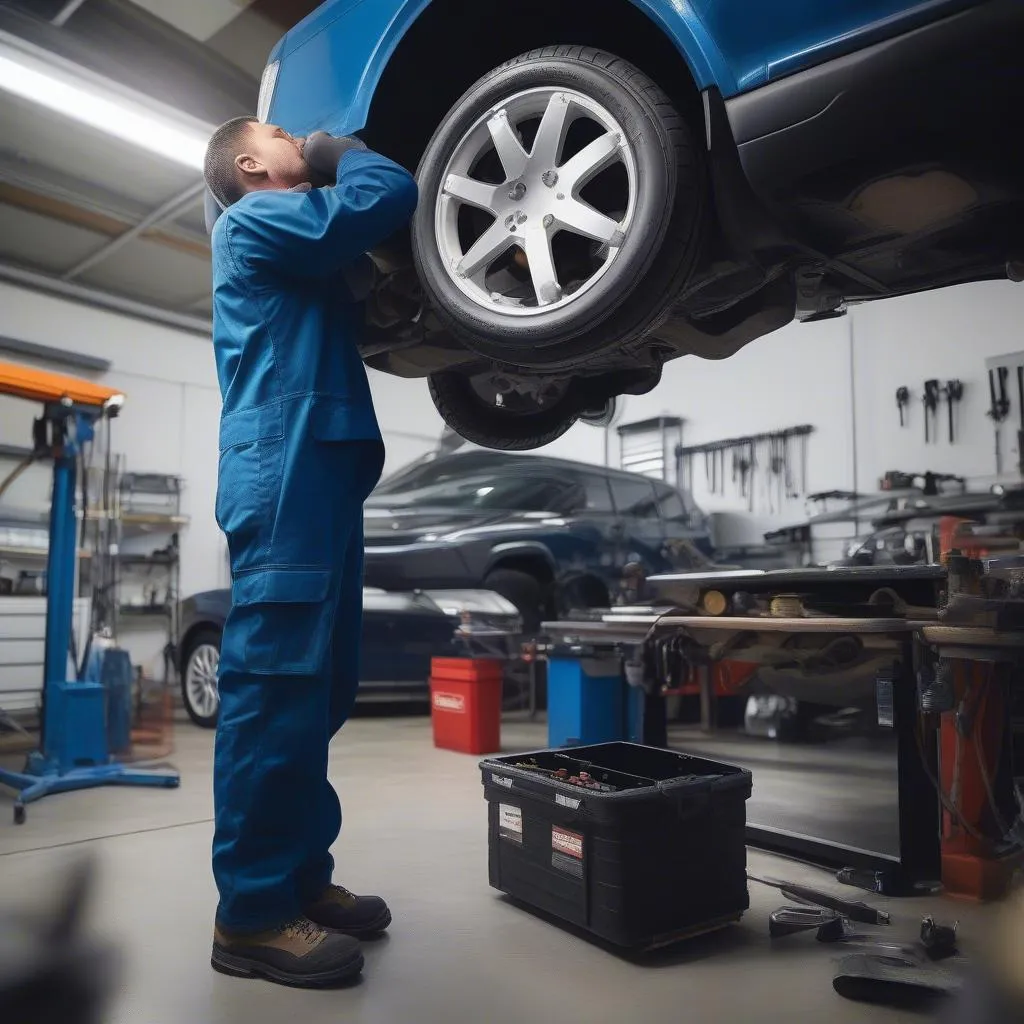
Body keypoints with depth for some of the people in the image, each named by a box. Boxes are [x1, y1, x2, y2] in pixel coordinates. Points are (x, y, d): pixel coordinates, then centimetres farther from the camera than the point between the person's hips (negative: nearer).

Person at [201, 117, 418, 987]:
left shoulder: (300, 254, 32)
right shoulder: (255, 220, 3)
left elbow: (365, 303, 27)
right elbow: (388, 197, -8)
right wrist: (341, 154, 15)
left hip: (322, 474, 10)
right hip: (285, 475, -10)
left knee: (318, 685, 7)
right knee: (276, 681, -12)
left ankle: (301, 876, 15)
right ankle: (253, 911, -6)